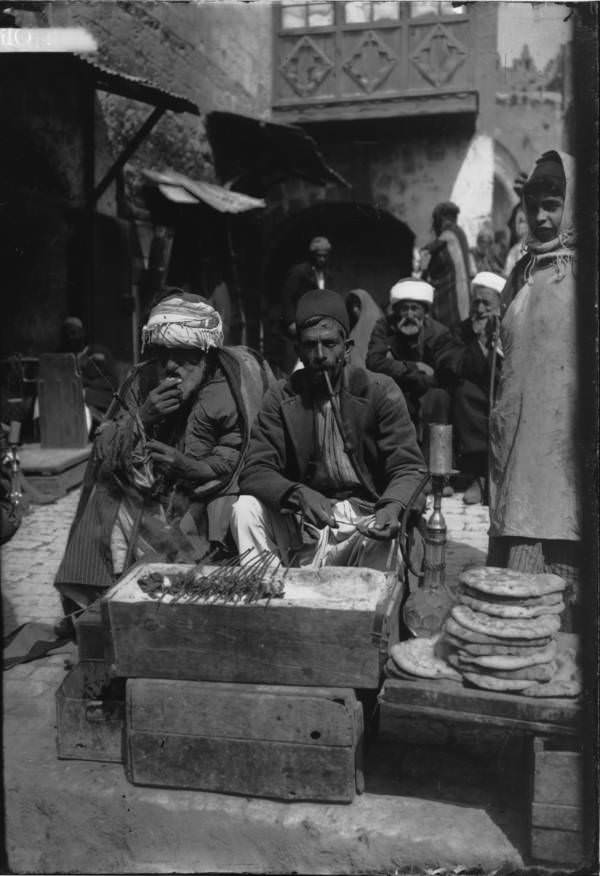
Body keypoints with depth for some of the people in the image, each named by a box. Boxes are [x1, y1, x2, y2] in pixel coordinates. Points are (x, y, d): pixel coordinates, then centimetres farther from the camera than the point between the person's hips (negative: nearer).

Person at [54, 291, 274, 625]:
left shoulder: (230, 394, -13)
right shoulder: (140, 384, -2)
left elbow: (239, 464, -11)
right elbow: (102, 457, -4)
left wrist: (190, 466, -23)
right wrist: (142, 419, -21)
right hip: (141, 498, 4)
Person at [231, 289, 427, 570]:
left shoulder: (380, 391, -3)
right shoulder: (281, 398, 1)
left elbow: (408, 468, -7)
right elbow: (255, 471, -7)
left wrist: (393, 507, -32)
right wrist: (298, 494, -30)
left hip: (366, 518, -1)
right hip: (304, 518, 2)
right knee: (246, 508, -22)